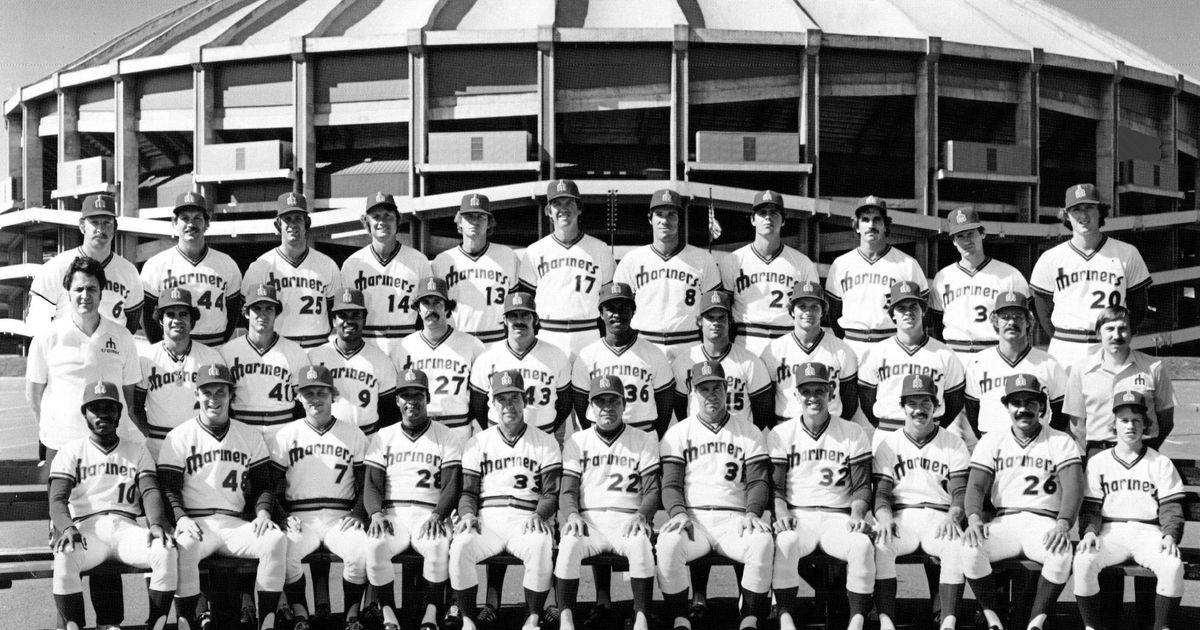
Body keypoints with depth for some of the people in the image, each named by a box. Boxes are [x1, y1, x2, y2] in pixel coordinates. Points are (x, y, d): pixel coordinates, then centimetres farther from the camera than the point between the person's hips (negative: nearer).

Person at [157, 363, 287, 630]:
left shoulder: (250, 436, 14)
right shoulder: (178, 437, 6)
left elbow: (264, 484, 15)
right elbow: (168, 488, 1)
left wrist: (263, 512, -5)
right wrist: (181, 518, -17)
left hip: (235, 524, 3)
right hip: (194, 523, -3)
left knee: (276, 539, -26)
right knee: (184, 546, -37)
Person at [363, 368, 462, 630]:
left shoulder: (445, 437, 10)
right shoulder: (383, 437, 16)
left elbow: (451, 486, 1)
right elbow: (372, 485, 8)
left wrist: (437, 515, -18)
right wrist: (376, 514, -13)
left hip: (431, 514, -1)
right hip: (392, 514, 1)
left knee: (439, 547, -34)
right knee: (375, 546, -31)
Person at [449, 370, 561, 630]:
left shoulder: (546, 443, 12)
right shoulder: (477, 443, 17)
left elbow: (552, 492, 6)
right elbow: (468, 491, 12)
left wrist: (539, 515, -15)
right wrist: (468, 514, -9)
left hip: (526, 521, -1)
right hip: (487, 521, 1)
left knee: (541, 546, -35)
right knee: (460, 546, -30)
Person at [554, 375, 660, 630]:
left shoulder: (644, 441, 12)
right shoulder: (577, 441, 15)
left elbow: (653, 490, 5)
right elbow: (567, 491, 8)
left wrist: (641, 514, -16)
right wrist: (573, 515, -15)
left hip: (627, 520, -1)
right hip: (588, 520, 1)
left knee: (641, 545, -35)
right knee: (568, 545, -32)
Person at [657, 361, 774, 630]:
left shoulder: (749, 433, 15)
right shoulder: (676, 434, 14)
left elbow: (758, 481, 7)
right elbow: (670, 483, 5)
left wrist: (752, 512, -14)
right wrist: (678, 513, -16)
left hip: (734, 518, 0)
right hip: (692, 518, 0)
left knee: (762, 542, -33)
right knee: (668, 544, -34)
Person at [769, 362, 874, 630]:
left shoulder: (853, 433, 10)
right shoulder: (780, 435, 9)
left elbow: (862, 485, 8)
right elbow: (775, 485, 5)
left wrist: (857, 515, -11)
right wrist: (781, 513, -15)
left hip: (838, 517, 1)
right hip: (797, 516, -1)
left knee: (862, 545, -31)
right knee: (784, 543, -34)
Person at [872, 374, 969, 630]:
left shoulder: (953, 444, 11)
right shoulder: (887, 445, 13)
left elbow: (961, 491, 2)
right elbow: (881, 491, 5)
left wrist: (953, 516, -21)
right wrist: (884, 516, -18)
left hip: (940, 519, 0)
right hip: (900, 518, 0)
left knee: (958, 546, -33)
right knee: (879, 543, -32)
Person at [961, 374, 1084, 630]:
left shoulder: (1061, 442, 7)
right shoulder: (991, 441, 13)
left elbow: (1073, 487, -7)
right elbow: (976, 485, 3)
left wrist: (1063, 524, -26)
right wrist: (974, 518, -19)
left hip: (1044, 523, -1)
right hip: (1004, 521, 2)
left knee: (1062, 552, -35)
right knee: (970, 546, -29)